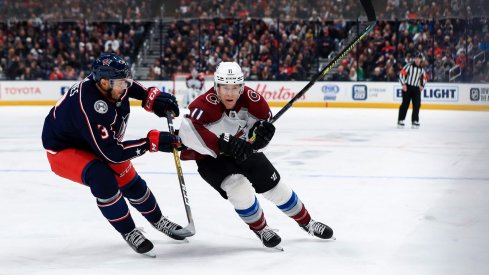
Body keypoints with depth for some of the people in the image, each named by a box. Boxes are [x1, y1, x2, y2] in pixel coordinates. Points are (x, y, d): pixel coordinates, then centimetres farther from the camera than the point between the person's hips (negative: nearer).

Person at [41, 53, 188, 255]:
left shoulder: (109, 81, -19)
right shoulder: (90, 108, -41)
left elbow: (129, 86, 8)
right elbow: (112, 153, -37)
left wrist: (152, 98, -8)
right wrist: (152, 142, -35)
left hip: (97, 141, 8)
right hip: (64, 150, -8)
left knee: (131, 181, 11)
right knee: (102, 178, -32)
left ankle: (157, 220, 37)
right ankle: (129, 232, -13)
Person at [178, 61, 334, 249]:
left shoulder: (249, 98, -19)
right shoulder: (206, 104, -34)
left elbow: (265, 119, -3)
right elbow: (188, 132, -49)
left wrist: (262, 130, -28)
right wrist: (223, 144, -54)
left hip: (243, 149, 5)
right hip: (210, 158, -5)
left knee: (274, 185, 6)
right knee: (239, 187, -26)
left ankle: (306, 222, 29)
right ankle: (260, 229, 0)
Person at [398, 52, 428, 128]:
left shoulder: (421, 69, 13)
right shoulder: (409, 65, -3)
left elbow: (424, 78, 25)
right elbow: (401, 74, -8)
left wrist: (422, 86, 8)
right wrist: (403, 84, -15)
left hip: (416, 88, 4)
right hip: (407, 87, -4)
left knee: (417, 104, -4)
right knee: (405, 104, -5)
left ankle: (415, 121, 3)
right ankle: (400, 120, -1)